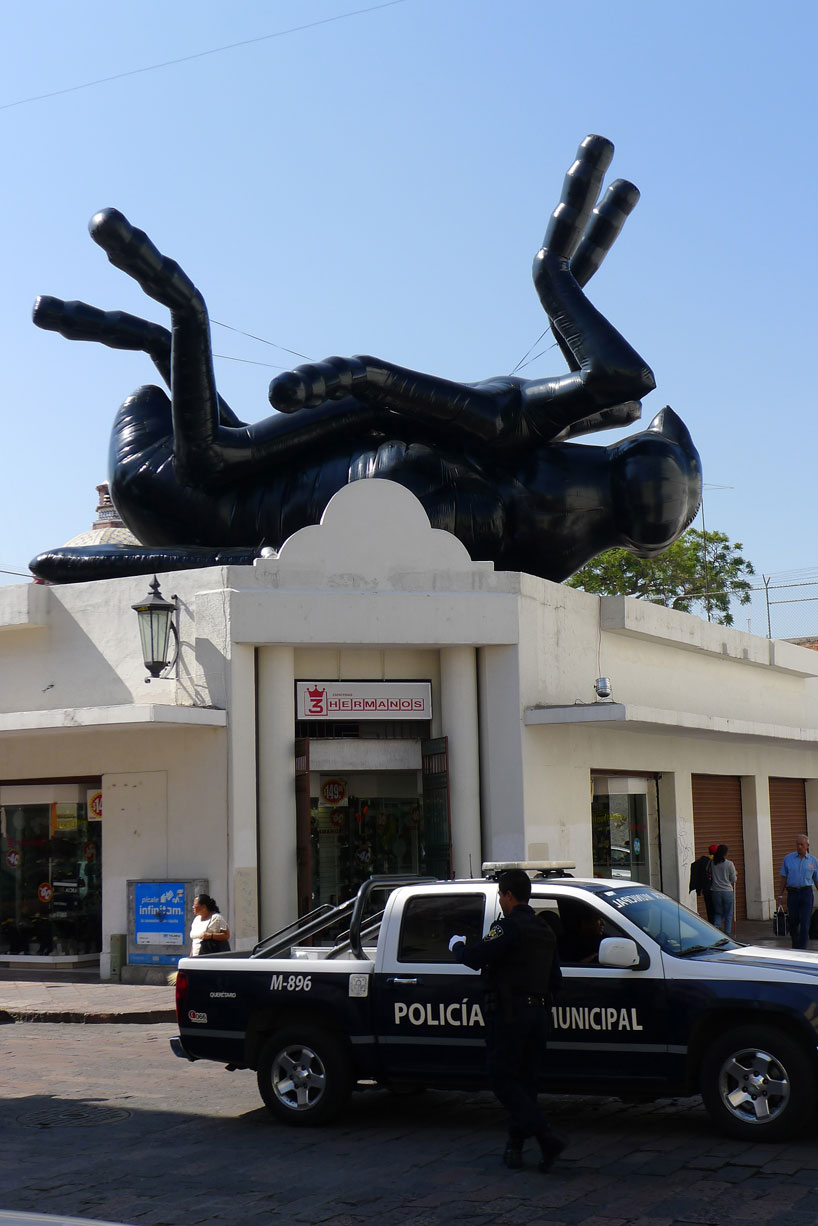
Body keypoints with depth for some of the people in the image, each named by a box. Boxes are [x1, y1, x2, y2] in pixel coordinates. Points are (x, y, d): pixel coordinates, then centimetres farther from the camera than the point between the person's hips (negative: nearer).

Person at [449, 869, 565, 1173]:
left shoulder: (509, 927, -13)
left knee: (503, 1079, -5)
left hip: (509, 1014, -8)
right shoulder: (545, 931, 16)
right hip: (537, 1013, 9)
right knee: (524, 1080, 14)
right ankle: (515, 1145, 17)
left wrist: (457, 945, 0)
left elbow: (474, 957, -20)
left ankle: (547, 1137, -17)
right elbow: (555, 978, 21)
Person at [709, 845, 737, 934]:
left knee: (718, 913, 14)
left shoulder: (712, 864, -2)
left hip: (715, 892, 2)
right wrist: (736, 875, 18)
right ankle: (727, 934, 11)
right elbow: (733, 880, -3)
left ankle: (716, 926, -13)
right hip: (727, 892, -2)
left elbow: (710, 876, 4)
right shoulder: (729, 864, -9)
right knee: (728, 914, 10)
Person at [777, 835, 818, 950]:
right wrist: (780, 895, 3)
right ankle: (795, 947, 26)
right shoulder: (788, 858, 6)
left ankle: (802, 949, -5)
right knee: (793, 922, 5)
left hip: (806, 893, -1)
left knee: (805, 923, -8)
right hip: (792, 893, 1)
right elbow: (783, 878, 7)